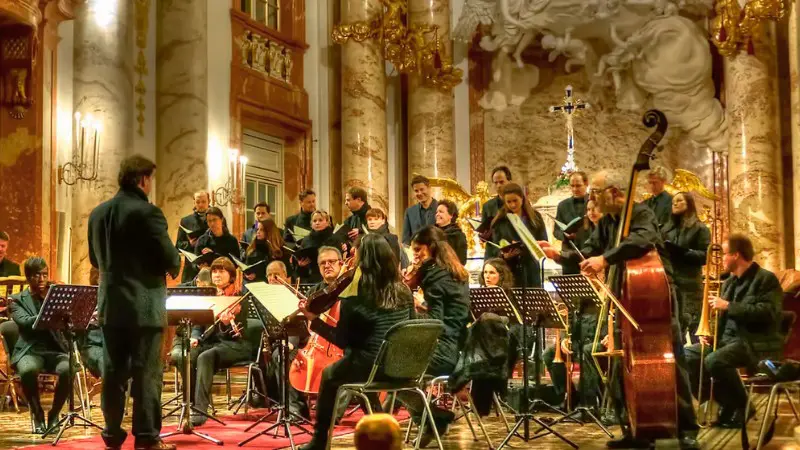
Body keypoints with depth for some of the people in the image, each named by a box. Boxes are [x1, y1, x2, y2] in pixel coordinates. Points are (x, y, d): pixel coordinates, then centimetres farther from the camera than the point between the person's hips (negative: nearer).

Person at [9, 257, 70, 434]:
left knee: (67, 370, -33)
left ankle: (54, 414, -9)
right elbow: (25, 322, -13)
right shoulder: (17, 300, 8)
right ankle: (37, 414, -12)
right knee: (28, 370, -38)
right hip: (31, 351, -2)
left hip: (56, 350, 2)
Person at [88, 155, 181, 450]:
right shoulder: (148, 213, -14)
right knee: (146, 372, -1)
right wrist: (173, 268, 7)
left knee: (113, 371, 10)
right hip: (143, 305, -6)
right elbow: (170, 259, -15)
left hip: (110, 304, 6)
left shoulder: (98, 213, 8)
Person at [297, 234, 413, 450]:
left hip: (368, 367, -5)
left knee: (329, 375, 26)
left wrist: (313, 320, 1)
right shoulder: (404, 291, 2)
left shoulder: (354, 295, -13)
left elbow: (343, 341, -8)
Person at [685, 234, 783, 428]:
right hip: (727, 338, 9)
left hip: (755, 343, -9)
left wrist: (728, 306, -20)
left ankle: (742, 407, -12)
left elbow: (768, 313, -22)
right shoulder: (729, 282, 17)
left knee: (714, 361, -34)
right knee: (687, 356, -8)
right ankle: (726, 404, 0)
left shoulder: (766, 279, -8)